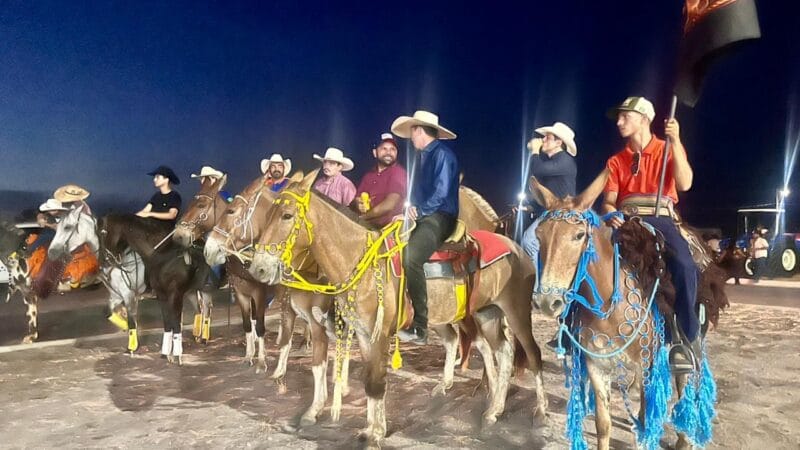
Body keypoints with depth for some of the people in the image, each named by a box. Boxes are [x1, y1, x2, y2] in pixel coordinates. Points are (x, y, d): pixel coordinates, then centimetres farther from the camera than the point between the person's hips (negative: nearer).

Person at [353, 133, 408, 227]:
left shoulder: (398, 172, -7)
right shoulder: (369, 175, 14)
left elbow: (389, 205, -16)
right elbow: (356, 199, 14)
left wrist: (363, 217, -7)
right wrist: (358, 204, -9)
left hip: (388, 227, -6)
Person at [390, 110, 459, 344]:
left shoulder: (442, 154, -9)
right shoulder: (422, 155, 19)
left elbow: (441, 192, -17)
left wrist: (419, 210, -15)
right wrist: (410, 210, 2)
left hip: (439, 218, -10)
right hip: (422, 217, 10)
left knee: (410, 257, -28)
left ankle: (419, 329, -22)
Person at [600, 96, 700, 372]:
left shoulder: (669, 149, 10)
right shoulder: (616, 161, 17)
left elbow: (684, 184, -8)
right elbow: (608, 201, 8)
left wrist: (675, 142, -14)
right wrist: (611, 214, -16)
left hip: (660, 219, -3)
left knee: (683, 265, -32)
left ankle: (688, 337, -15)